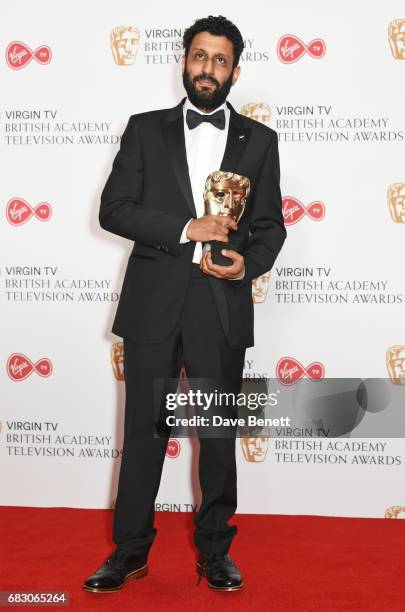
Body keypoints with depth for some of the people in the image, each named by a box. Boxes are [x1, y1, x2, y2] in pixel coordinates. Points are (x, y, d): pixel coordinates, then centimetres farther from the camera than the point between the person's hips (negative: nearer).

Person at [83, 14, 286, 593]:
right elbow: (113, 209, -2)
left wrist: (247, 263, -14)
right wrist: (185, 228, -14)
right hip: (153, 304, 0)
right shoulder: (146, 129, 6)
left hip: (222, 307, 1)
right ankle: (130, 551, 24)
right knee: (143, 432, 8)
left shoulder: (259, 140, 8)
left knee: (220, 436, 11)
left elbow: (270, 225, 7)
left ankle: (214, 550, 28)